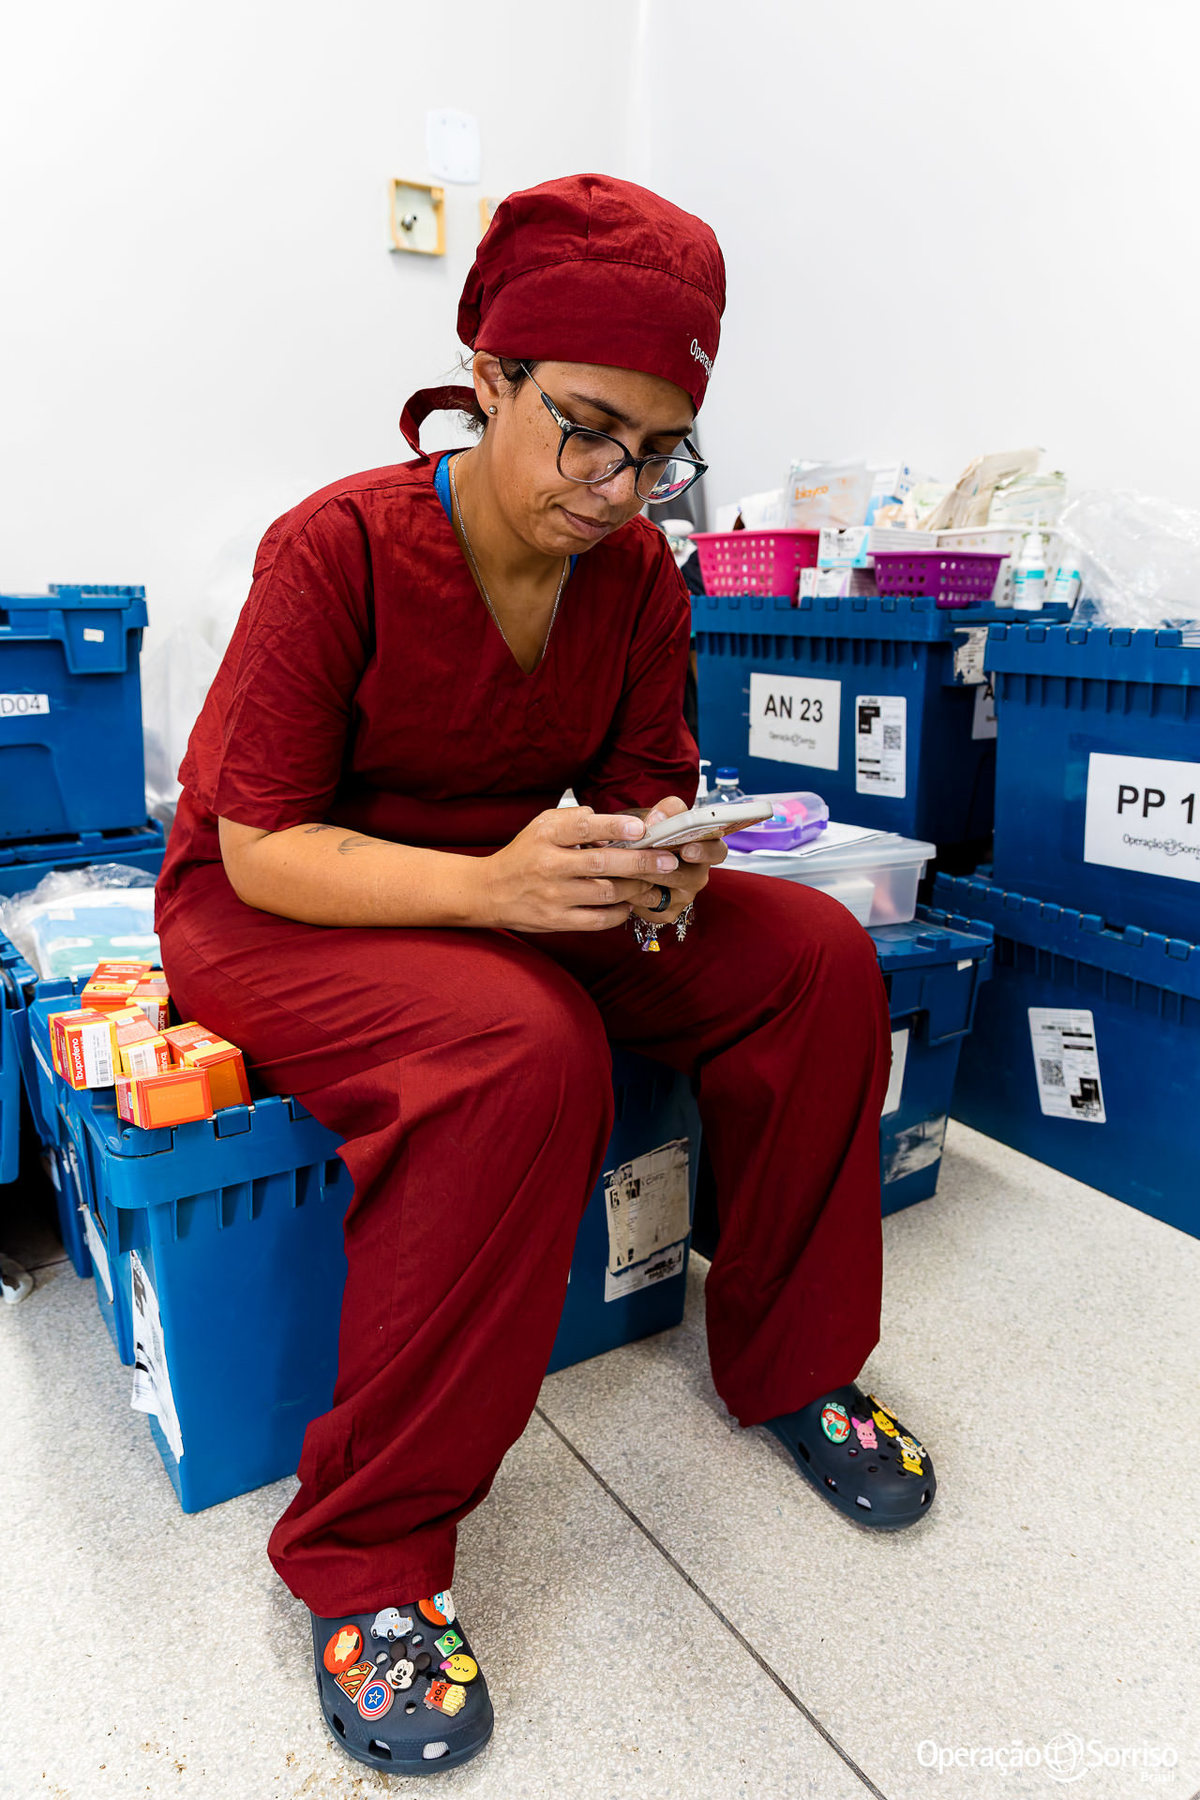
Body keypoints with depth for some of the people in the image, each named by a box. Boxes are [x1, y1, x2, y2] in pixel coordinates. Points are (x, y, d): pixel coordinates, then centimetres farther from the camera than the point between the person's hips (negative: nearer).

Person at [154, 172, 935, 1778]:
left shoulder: (638, 573, -2)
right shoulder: (338, 549, -18)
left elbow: (646, 784, 3)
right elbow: (260, 847, -19)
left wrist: (660, 868, -22)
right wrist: (486, 883, -36)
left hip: (525, 891, 6)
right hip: (279, 911, -5)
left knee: (819, 956, -12)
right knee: (525, 1050, -38)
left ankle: (790, 1366, 7)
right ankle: (365, 1554, -16)